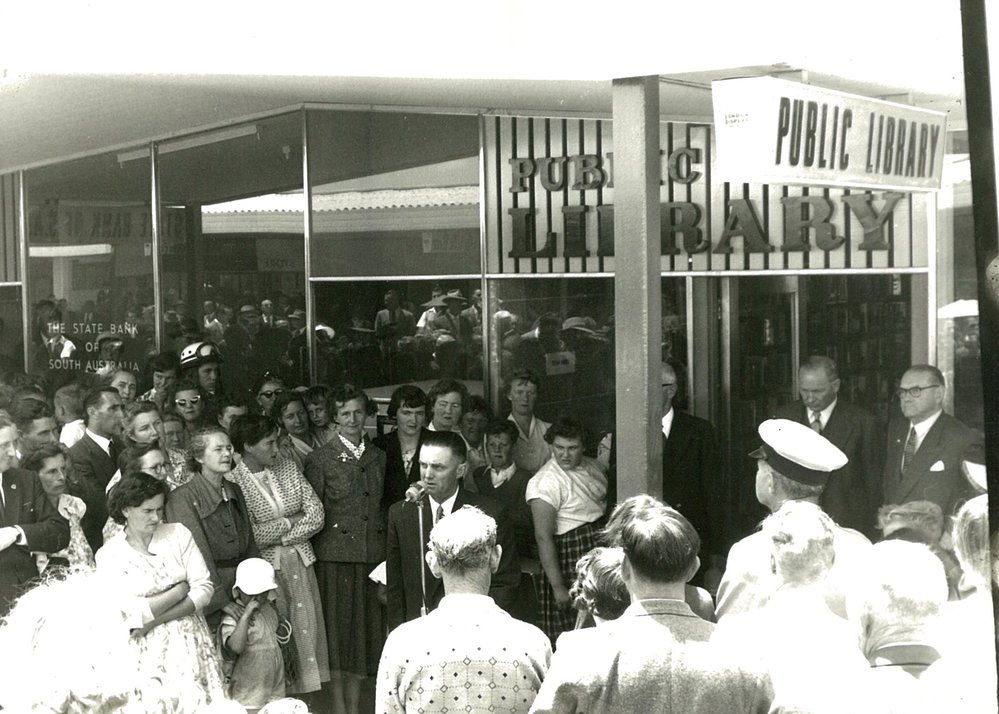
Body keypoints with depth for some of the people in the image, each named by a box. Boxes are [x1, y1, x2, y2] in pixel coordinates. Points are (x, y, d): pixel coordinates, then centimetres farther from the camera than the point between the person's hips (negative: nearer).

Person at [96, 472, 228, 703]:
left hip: (192, 642, 3)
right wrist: (180, 590, -7)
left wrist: (154, 621, -11)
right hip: (149, 651, -2)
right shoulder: (109, 554, -3)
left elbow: (204, 589, -3)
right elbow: (129, 614, -13)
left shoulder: (178, 533, 4)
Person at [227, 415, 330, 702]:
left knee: (308, 627, 4)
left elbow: (316, 515, 1)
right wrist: (290, 521, -9)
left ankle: (307, 686, 15)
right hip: (264, 566, -4)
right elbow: (249, 535, -17)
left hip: (299, 560, 4)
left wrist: (277, 536, -8)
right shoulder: (232, 482, -9)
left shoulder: (288, 468, 5)